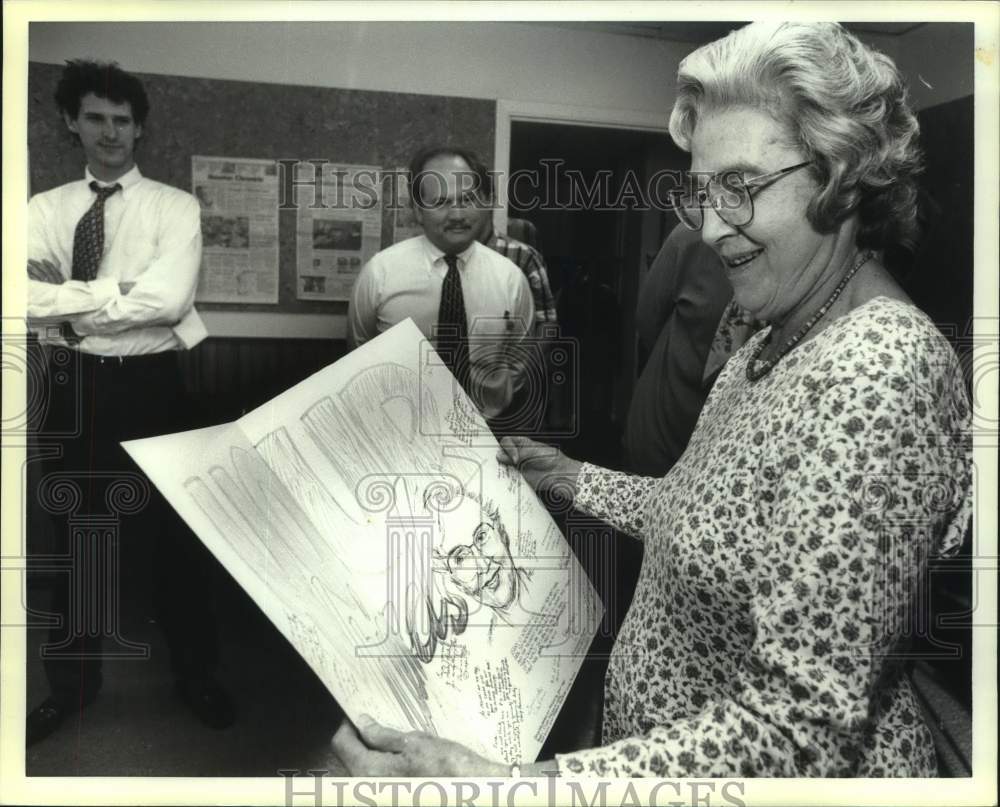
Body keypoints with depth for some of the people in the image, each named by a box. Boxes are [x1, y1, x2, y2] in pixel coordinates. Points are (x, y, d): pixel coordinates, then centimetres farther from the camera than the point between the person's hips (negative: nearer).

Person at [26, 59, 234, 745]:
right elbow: (29, 299, -10)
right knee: (77, 533, 15)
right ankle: (74, 682, 34)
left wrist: (69, 299, -14)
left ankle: (197, 673, 29)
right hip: (77, 387, 3)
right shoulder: (44, 210, 6)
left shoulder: (175, 206, -3)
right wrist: (120, 289, -20)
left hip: (151, 385, -2)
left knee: (176, 531, 8)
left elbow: (167, 299, -19)